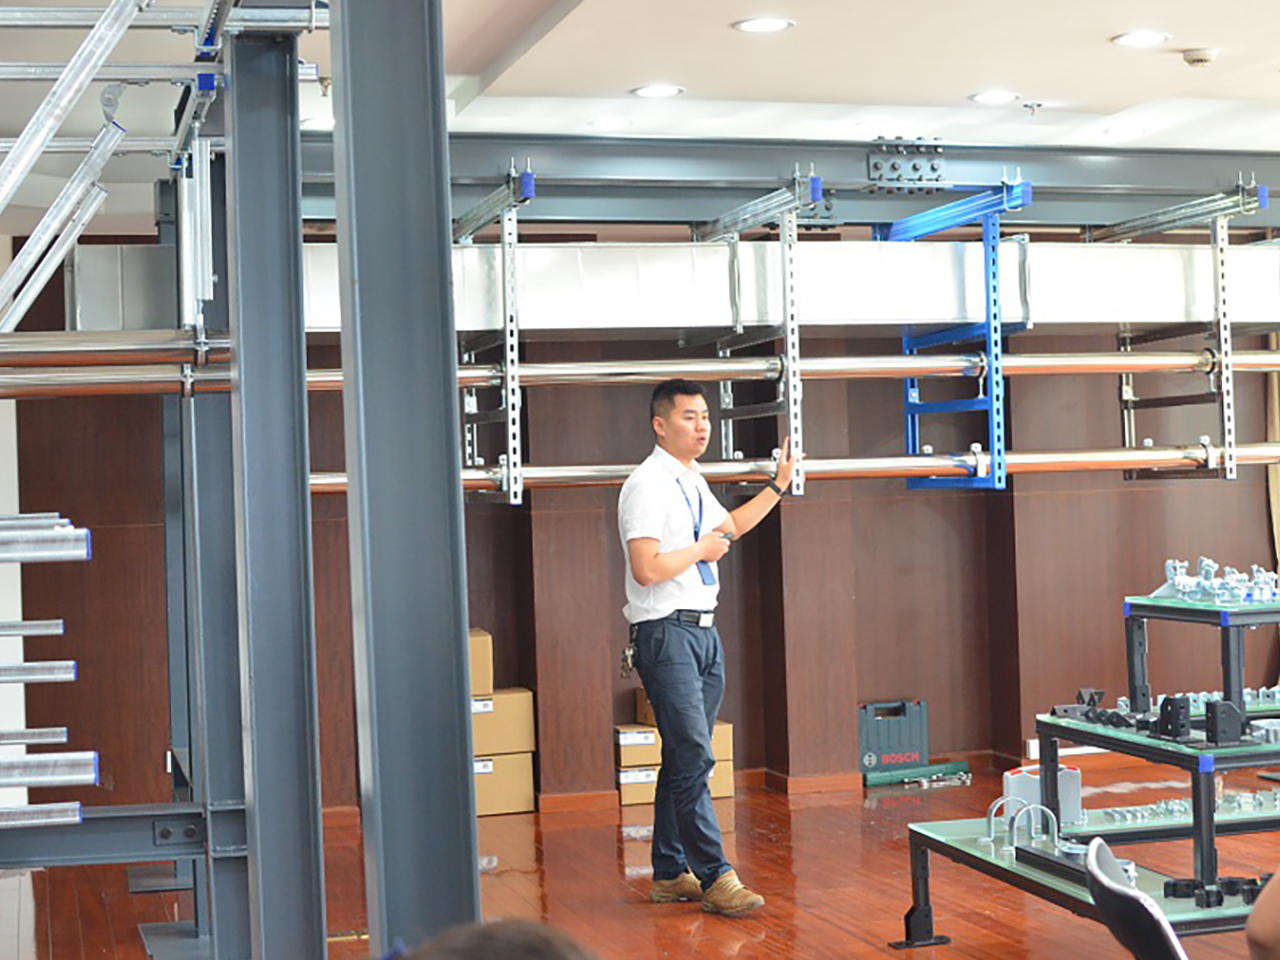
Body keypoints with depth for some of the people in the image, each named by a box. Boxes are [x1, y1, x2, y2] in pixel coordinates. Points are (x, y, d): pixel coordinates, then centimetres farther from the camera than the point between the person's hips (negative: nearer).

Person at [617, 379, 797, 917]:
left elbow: (729, 527, 35)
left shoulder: (692, 483, 15)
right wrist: (702, 550, -10)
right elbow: (647, 569, -23)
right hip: (667, 634, -9)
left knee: (684, 759, 12)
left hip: (704, 630, 9)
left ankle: (669, 873, 19)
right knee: (694, 756, -11)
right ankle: (714, 877, -8)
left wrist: (779, 485, 32)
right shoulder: (647, 485, -13)